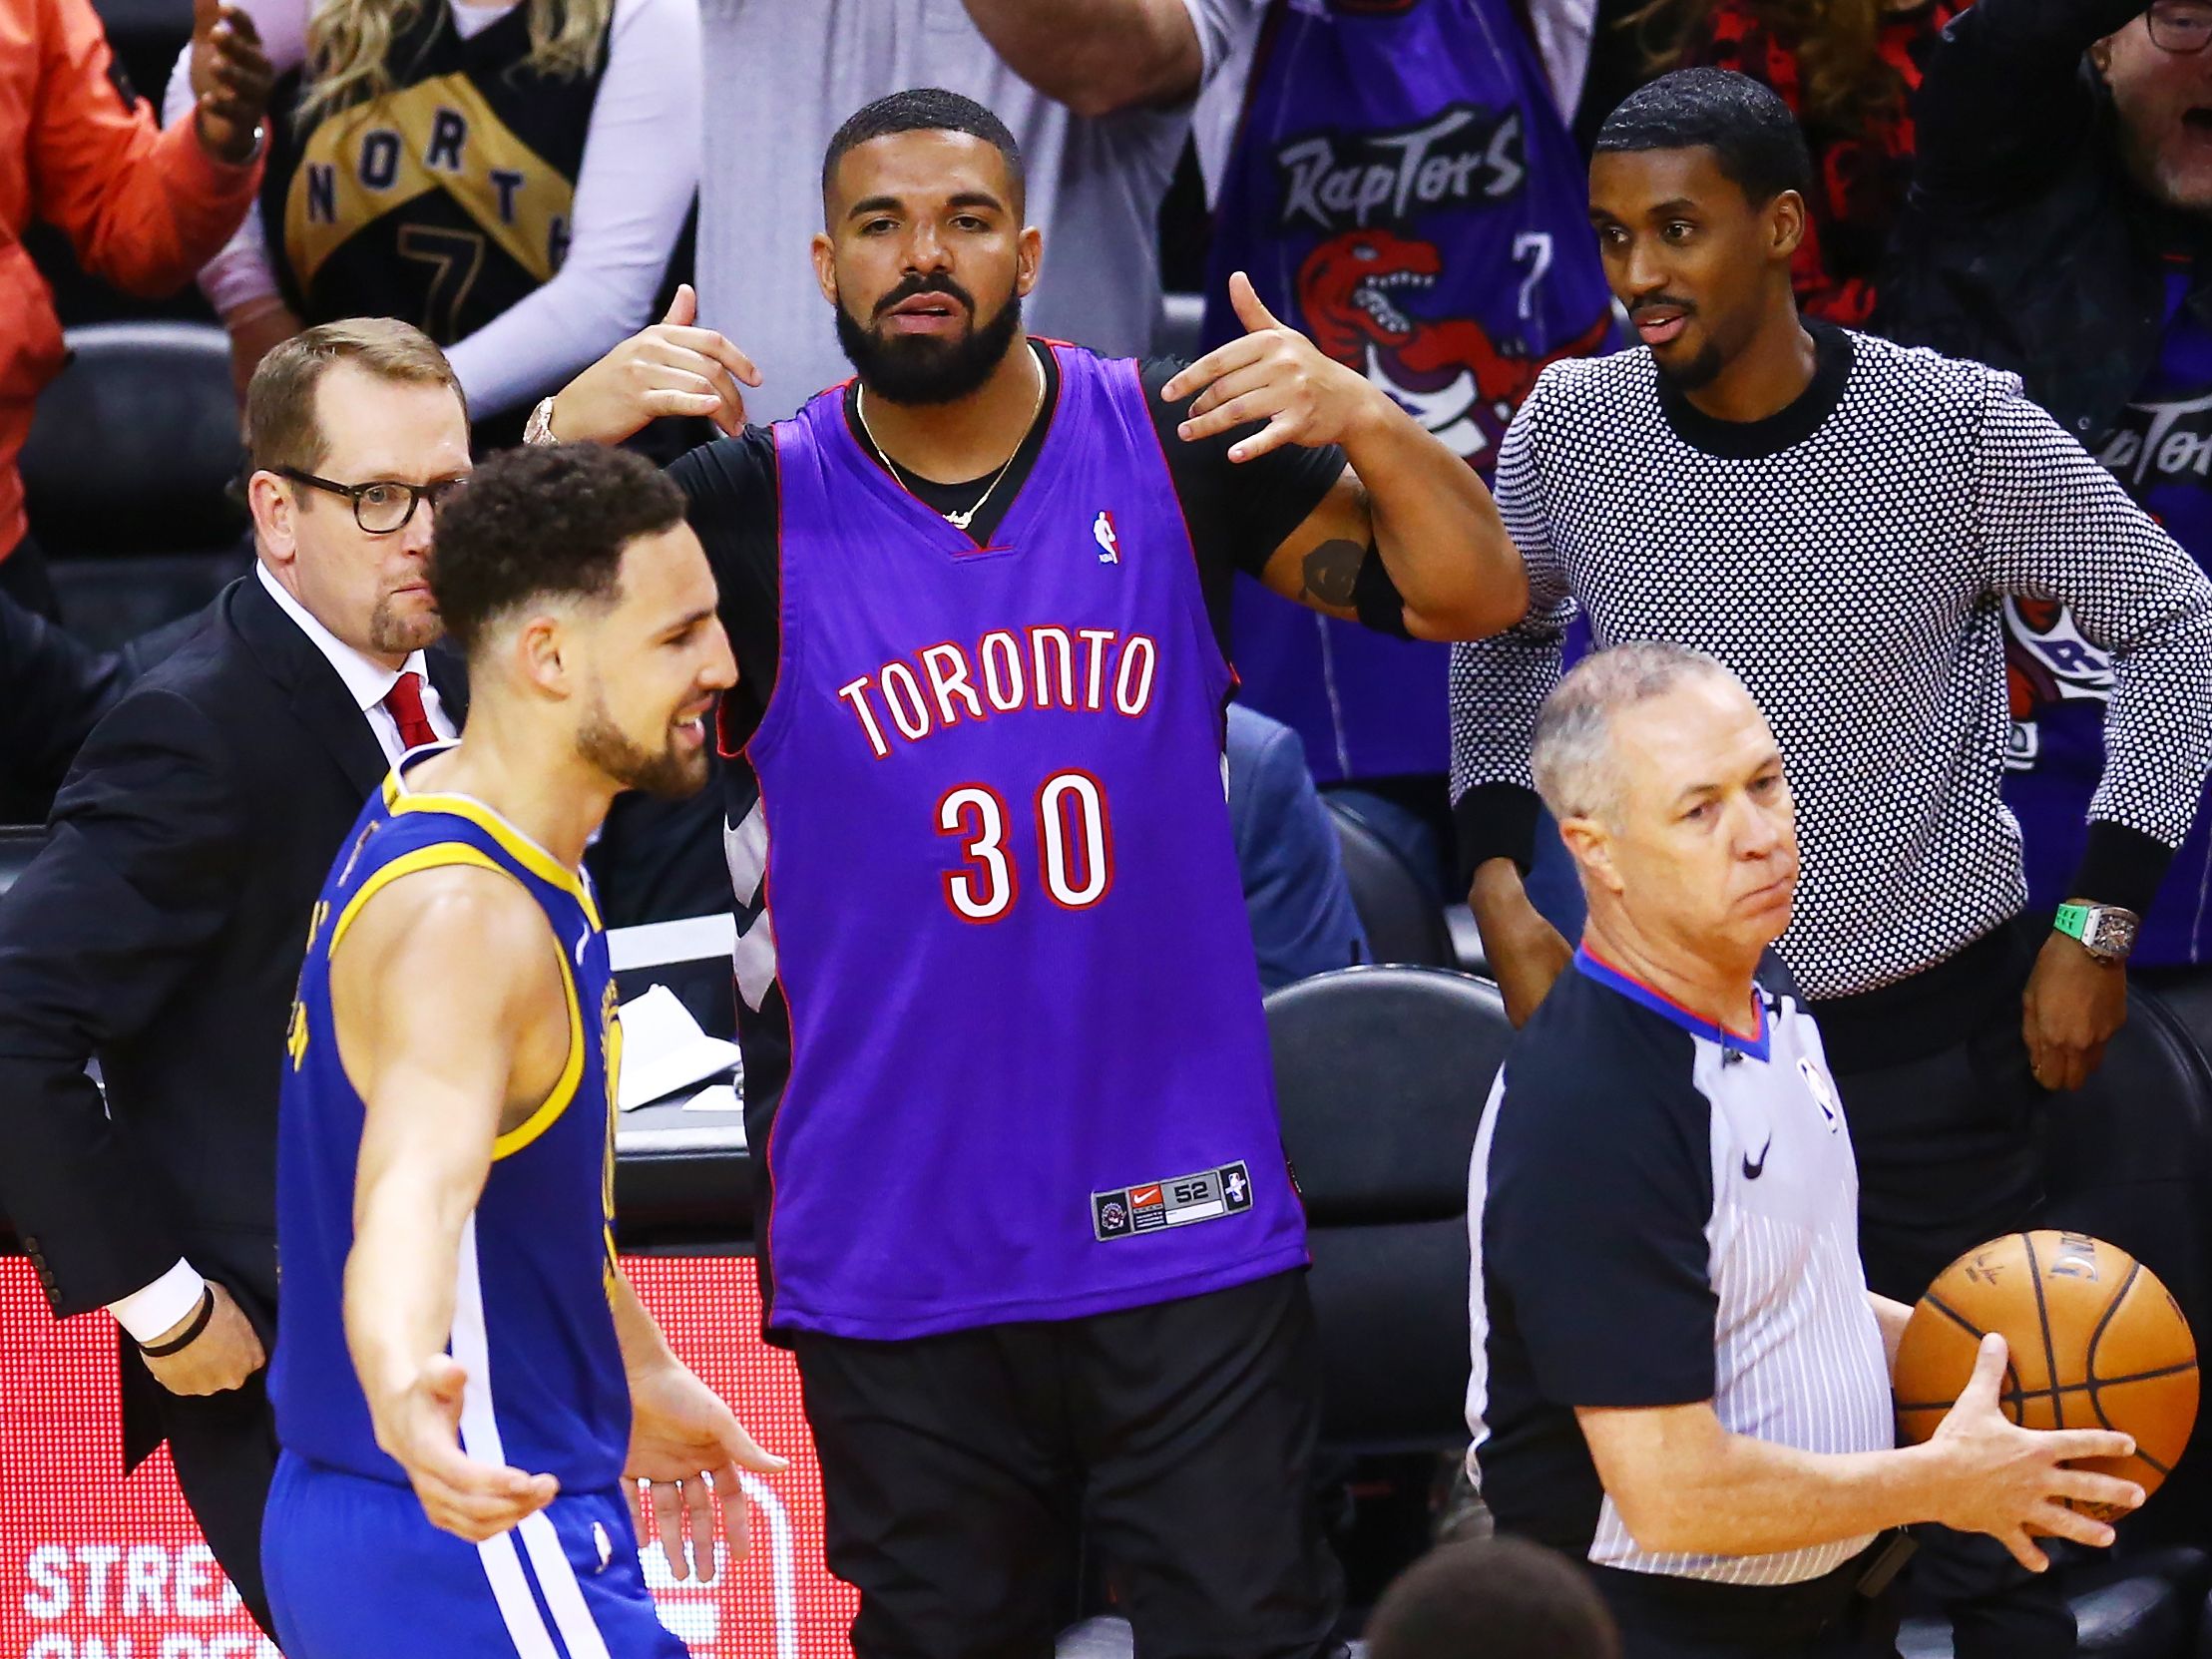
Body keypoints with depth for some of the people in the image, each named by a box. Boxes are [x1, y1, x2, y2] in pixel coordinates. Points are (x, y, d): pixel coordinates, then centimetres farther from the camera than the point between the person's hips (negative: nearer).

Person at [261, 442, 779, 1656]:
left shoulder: (432, 813, 8)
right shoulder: (462, 918, -24)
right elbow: (411, 1193, -42)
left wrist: (640, 1375, 34)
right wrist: (408, 1395, -62)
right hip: (476, 1553, -10)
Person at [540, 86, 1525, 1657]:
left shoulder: (1172, 444, -1)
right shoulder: (752, 506, -3)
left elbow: (1474, 596, -2)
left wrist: (1366, 424, -21)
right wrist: (564, 441, -26)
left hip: (1187, 1227, 0)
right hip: (897, 1270, 0)